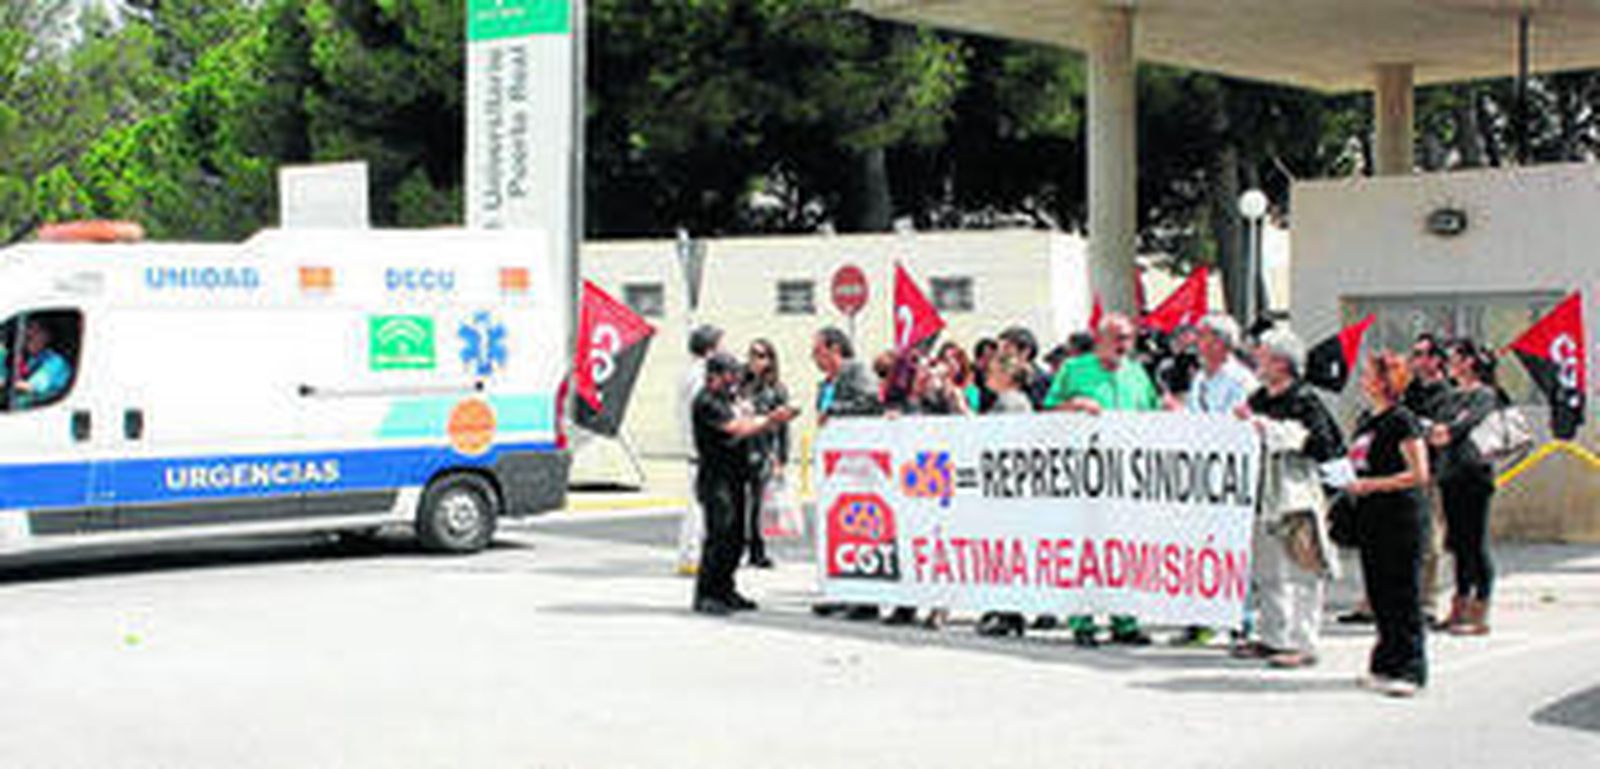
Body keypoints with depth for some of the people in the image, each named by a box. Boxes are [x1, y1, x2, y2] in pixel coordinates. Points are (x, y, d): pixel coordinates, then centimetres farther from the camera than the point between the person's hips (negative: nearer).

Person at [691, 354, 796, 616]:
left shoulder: (726, 399, 19)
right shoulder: (706, 402, -12)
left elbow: (750, 425, 18)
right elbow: (737, 428, -20)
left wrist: (772, 420, 2)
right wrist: (770, 419, -17)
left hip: (734, 479, 10)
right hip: (716, 479, -10)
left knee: (735, 539, 11)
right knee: (718, 537, -12)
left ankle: (724, 591, 19)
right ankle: (705, 595, -8)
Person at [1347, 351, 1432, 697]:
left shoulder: (1402, 420, -11)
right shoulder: (1366, 420, 14)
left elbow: (1419, 474, -15)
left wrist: (1373, 484, -18)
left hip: (1400, 516, -8)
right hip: (1371, 515, 8)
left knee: (1404, 594, -5)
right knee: (1379, 593, 11)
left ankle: (1410, 670, -1)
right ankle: (1386, 665, 19)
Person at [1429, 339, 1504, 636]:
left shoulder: (1485, 394, -2)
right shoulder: (1453, 397, 18)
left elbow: (1471, 420, -19)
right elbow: (1437, 426, 7)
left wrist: (1449, 430, -34)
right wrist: (1434, 432, -15)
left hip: (1474, 473, -7)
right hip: (1450, 473, 7)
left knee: (1476, 545, -6)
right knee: (1460, 545, 11)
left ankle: (1479, 615, -5)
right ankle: (1460, 609, 16)